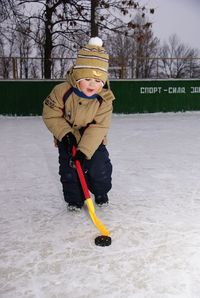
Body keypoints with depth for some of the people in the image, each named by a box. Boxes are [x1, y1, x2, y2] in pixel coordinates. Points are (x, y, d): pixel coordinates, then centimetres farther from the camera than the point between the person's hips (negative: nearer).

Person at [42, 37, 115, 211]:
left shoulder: (104, 99, -21)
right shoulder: (62, 91, -23)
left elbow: (98, 127, -23)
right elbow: (51, 115, -13)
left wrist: (84, 150, -30)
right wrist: (65, 133, -25)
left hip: (93, 141, 0)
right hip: (68, 140, 0)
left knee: (100, 168, -6)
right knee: (69, 170, -1)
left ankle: (101, 193, 24)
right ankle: (74, 199, 21)